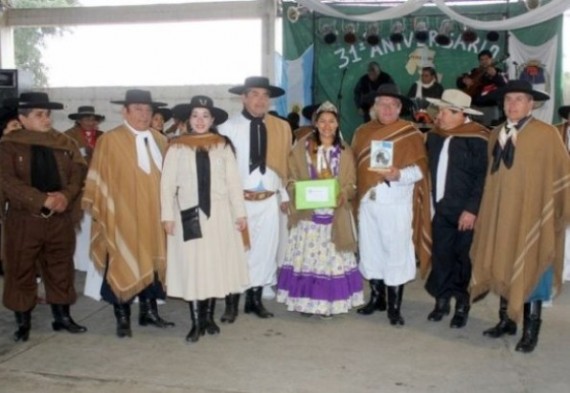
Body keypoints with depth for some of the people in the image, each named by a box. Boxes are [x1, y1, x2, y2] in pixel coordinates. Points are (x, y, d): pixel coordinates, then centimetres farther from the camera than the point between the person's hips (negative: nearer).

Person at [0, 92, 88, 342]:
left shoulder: (64, 143, 9)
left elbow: (79, 173, 3)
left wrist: (66, 195, -17)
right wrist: (43, 200, -21)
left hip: (60, 219, 3)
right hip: (23, 220, -3)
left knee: (61, 269, 10)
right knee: (21, 272, 6)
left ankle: (62, 317, 23)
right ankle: (23, 323, 19)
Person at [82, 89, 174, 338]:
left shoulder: (159, 140, 8)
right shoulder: (110, 140, -8)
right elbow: (99, 179, -6)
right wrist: (99, 210, -7)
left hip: (154, 214, 5)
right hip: (123, 215, -5)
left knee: (152, 261, 11)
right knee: (123, 264, 3)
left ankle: (149, 311, 25)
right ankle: (122, 318, 15)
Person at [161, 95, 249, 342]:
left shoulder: (223, 146, 2)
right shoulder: (177, 147, -1)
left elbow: (234, 181, 2)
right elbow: (167, 183, -1)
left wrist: (240, 212, -1)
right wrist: (168, 215, -6)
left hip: (218, 213, 1)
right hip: (189, 214, -1)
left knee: (217, 264, 6)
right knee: (191, 267, 2)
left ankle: (208, 317, 22)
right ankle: (195, 323, 11)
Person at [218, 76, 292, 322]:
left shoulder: (281, 127, 7)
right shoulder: (229, 128, -7)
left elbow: (284, 164, 11)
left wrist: (284, 194, 10)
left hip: (269, 201, 4)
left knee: (264, 251, 10)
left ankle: (255, 299, 23)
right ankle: (231, 303, 14)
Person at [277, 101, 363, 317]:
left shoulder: (345, 151, 7)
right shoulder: (302, 147, 2)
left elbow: (351, 185, 6)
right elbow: (292, 180, 3)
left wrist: (342, 195, -15)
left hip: (335, 215, 1)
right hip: (308, 213, -1)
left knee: (333, 257, 2)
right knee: (307, 256, -1)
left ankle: (329, 302, 12)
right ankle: (307, 301, 10)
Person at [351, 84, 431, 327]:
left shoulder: (410, 134, -3)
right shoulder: (362, 132, 10)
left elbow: (421, 167, -7)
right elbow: (355, 165, 14)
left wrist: (400, 175, -25)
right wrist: (354, 192, 4)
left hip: (396, 204, -4)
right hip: (367, 202, 5)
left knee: (396, 254, -1)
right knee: (370, 251, 12)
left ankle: (394, 307, 10)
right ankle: (376, 298, 28)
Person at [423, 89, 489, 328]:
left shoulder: (477, 139, -12)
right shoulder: (434, 136, 7)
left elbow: (483, 177, -14)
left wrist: (472, 209, -16)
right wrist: (430, 202, 7)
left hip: (465, 212, -5)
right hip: (440, 209, 5)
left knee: (463, 258, 6)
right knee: (440, 257, 10)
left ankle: (462, 305, 21)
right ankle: (441, 301, 24)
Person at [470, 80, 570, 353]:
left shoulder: (546, 134, -10)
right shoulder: (496, 135, 8)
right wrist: (485, 210, 11)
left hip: (531, 216, -5)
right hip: (500, 215, 5)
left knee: (530, 272, 3)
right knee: (503, 269, 12)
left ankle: (531, 330, 15)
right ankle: (507, 320, 26)